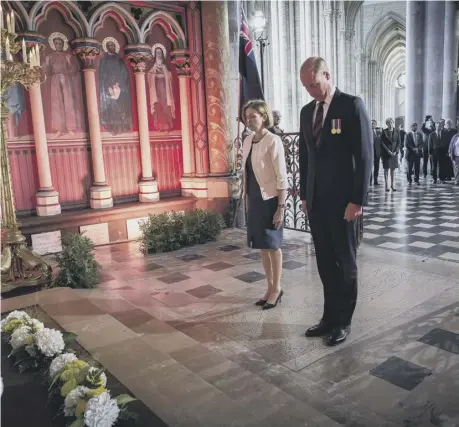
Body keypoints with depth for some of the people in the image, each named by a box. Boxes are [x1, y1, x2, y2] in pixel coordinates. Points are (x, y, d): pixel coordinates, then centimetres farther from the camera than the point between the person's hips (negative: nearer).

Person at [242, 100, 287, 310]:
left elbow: (282, 177, -15)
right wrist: (246, 198, 12)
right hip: (253, 199, 7)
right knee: (261, 245, 13)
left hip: (269, 200, -7)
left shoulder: (273, 141, -13)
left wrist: (281, 207, -18)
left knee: (272, 245, 5)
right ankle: (270, 286, 26)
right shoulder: (247, 141, 7)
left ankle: (276, 288, 21)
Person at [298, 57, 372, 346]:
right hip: (316, 200, 6)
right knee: (325, 263, 12)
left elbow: (365, 155, -11)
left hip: (342, 200, -5)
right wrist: (304, 195, 12)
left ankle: (343, 321, 21)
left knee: (345, 262, 7)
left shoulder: (352, 105, -7)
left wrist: (357, 200, -15)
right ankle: (330, 317, 24)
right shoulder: (307, 111, 12)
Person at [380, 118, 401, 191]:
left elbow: (398, 143, 5)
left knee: (393, 169, 4)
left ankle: (393, 185, 8)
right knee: (386, 169, -1)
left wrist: (396, 151, -8)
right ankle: (387, 186, 2)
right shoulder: (384, 132, -2)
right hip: (386, 153, -2)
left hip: (394, 153, 2)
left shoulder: (397, 132, 5)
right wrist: (388, 151, -12)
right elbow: (382, 143, -5)